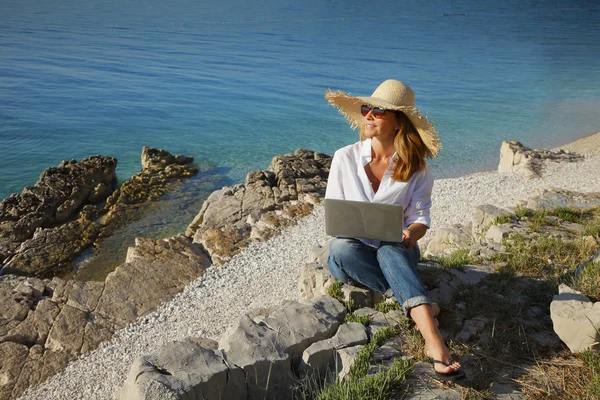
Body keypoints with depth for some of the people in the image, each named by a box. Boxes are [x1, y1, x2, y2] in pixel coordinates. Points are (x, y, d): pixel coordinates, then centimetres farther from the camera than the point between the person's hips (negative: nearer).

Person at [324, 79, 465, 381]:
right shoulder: (345, 158, -2)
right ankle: (423, 306, -28)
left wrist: (411, 234, -26)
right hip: (351, 255, 1)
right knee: (340, 247, -36)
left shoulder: (415, 168, -1)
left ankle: (435, 344, -51)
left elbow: (420, 217, -2)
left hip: (395, 251, -1)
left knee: (389, 250, -39)